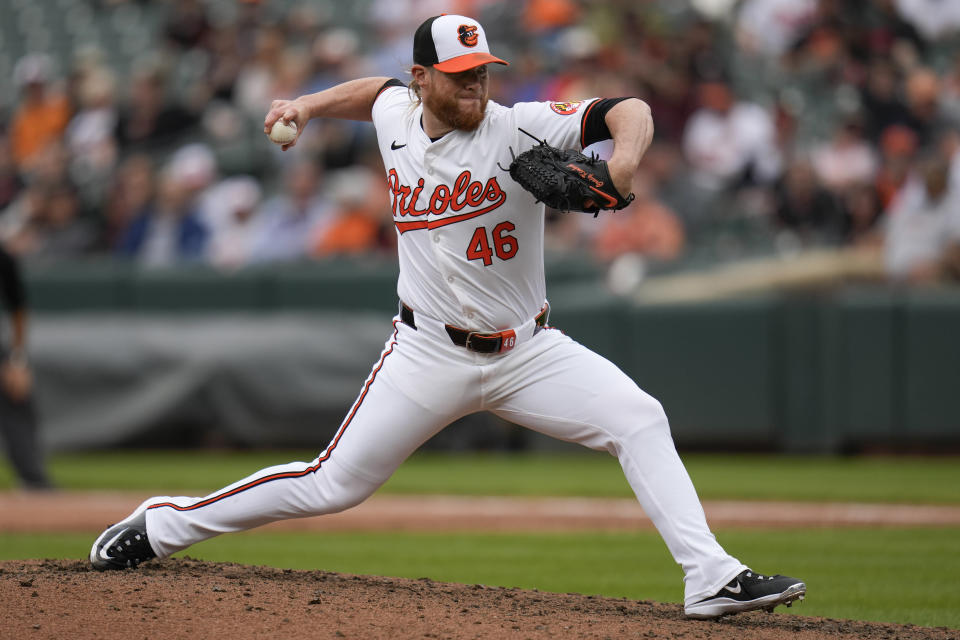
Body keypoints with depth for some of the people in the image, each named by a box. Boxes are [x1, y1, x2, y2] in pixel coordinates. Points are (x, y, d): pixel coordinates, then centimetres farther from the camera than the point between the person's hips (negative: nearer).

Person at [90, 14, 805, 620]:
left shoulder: (519, 130, -14)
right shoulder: (397, 116, 0)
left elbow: (631, 112, -23)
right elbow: (378, 91, 26)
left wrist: (623, 162, -43)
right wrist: (311, 104, 15)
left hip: (528, 352, -1)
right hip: (429, 353, 1)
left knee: (641, 422, -21)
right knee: (332, 484, 1)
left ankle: (711, 578, -20)